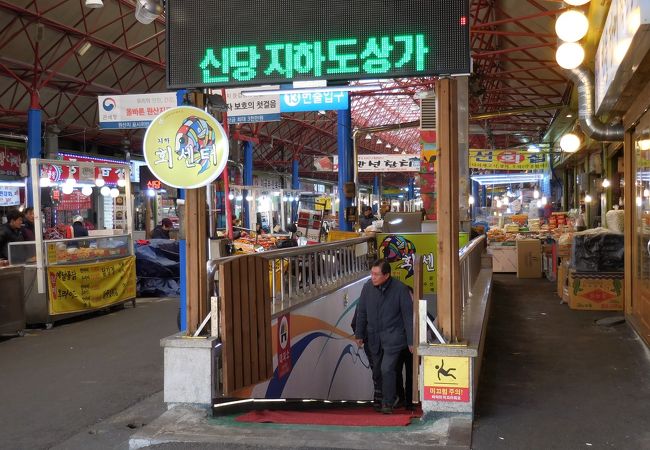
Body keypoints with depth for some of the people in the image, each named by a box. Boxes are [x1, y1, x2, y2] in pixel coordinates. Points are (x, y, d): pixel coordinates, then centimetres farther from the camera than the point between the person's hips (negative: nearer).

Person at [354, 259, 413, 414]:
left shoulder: (400, 289, -13)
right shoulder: (367, 287, -2)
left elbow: (408, 316, -7)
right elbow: (361, 312, 10)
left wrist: (411, 341, -6)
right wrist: (359, 334, 11)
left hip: (393, 337, -5)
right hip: (374, 337, 5)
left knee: (387, 369, -14)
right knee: (377, 370, 12)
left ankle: (388, 404, -3)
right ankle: (379, 399, 27)